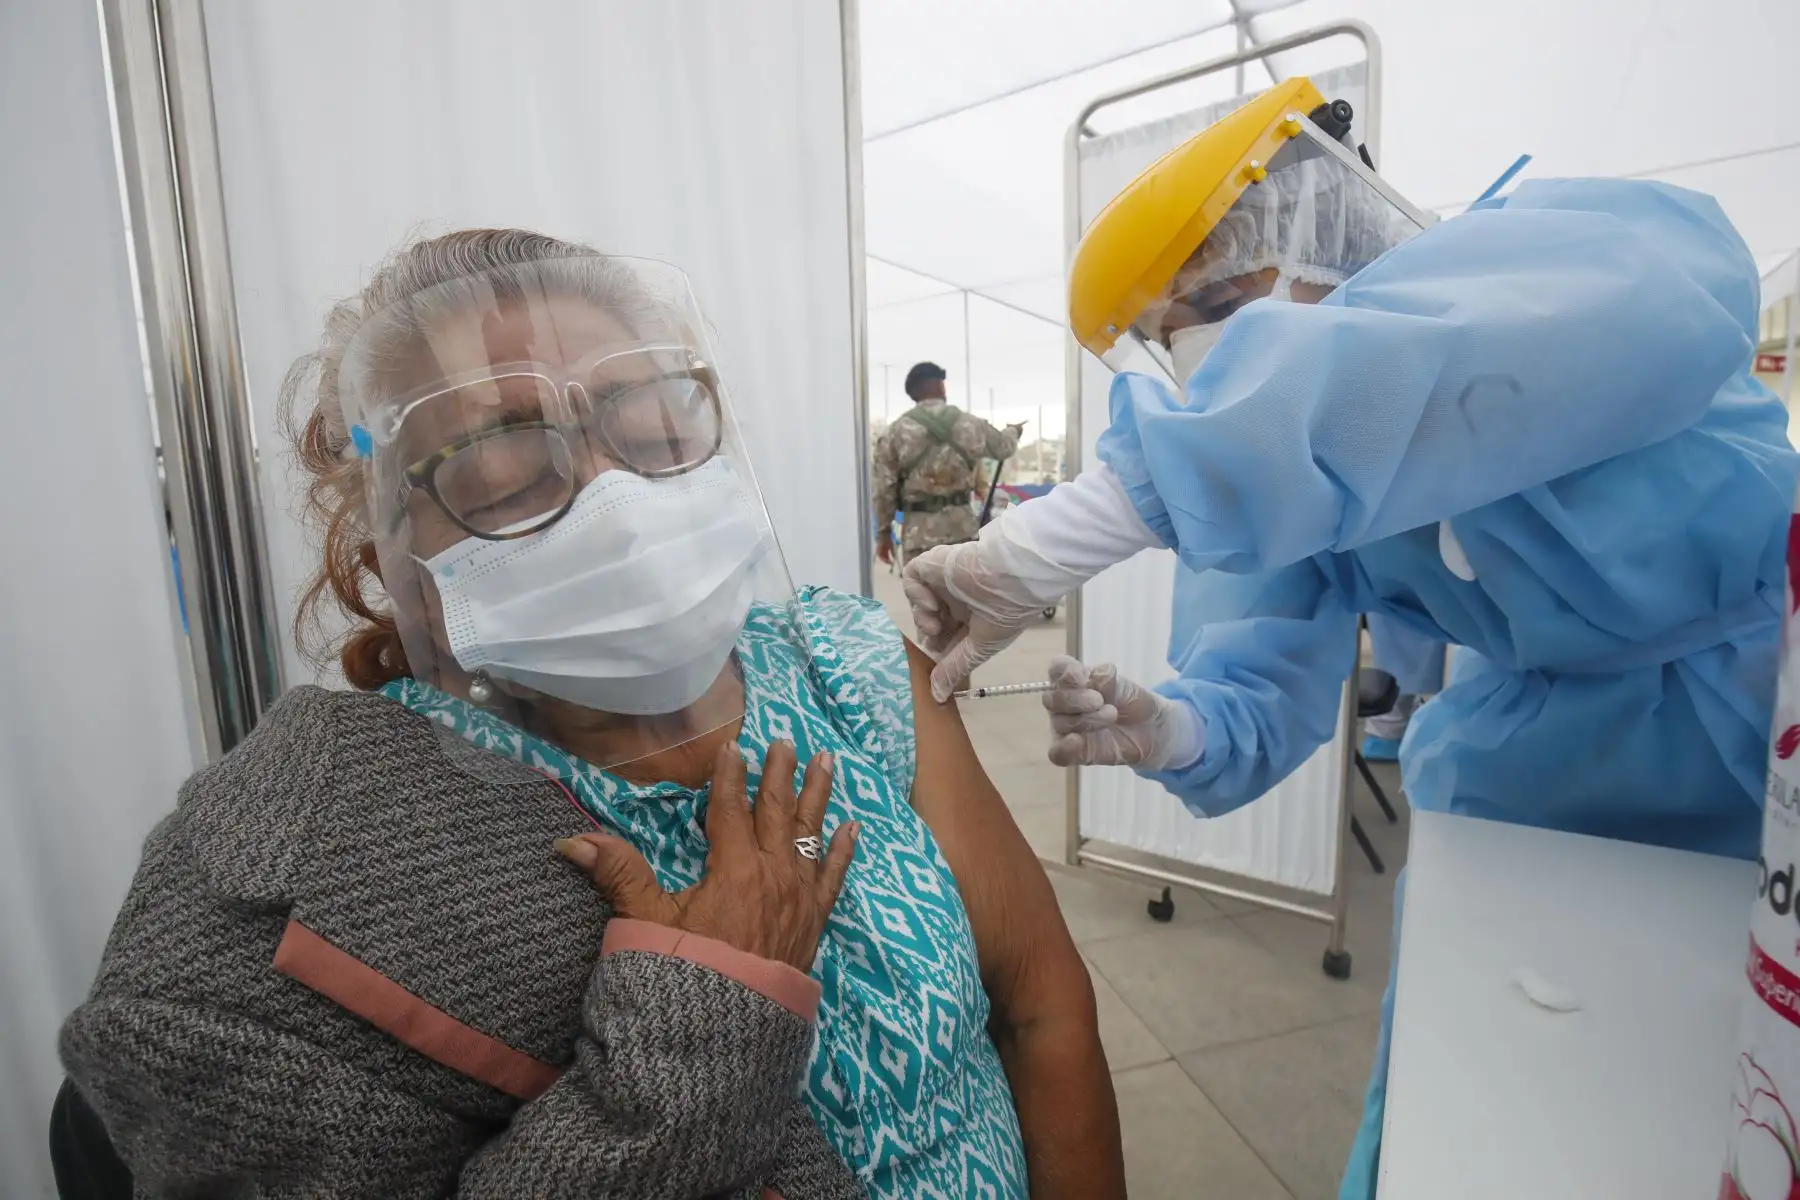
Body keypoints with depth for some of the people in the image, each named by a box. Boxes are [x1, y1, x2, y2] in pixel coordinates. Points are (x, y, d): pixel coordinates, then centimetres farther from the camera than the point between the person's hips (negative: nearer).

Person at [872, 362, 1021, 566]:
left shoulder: (896, 431, -1)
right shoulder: (969, 423, 5)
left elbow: (885, 488, -1)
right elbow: (1004, 446, 23)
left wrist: (883, 532, 10)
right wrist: (1013, 431, 48)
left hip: (919, 530, -2)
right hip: (961, 525, 2)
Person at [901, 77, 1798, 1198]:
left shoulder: (1603, 245, -24)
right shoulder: (1307, 483, -8)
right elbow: (1259, 697, -10)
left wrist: (1054, 538, -49)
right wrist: (1172, 734, -33)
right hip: (1518, 788, 4)